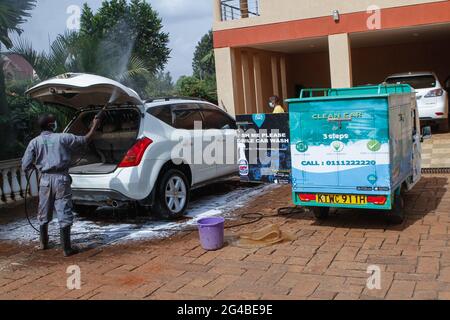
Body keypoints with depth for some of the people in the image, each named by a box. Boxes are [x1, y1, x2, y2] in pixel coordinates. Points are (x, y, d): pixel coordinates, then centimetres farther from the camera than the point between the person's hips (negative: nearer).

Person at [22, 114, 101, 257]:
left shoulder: (34, 142, 0)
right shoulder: (63, 138, -4)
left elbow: (25, 166, -2)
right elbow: (85, 140, 7)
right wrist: (94, 127, 21)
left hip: (45, 179, 3)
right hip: (61, 178, -3)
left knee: (44, 214, 18)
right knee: (64, 214, 0)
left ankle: (44, 243, 34)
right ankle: (66, 248, 1)